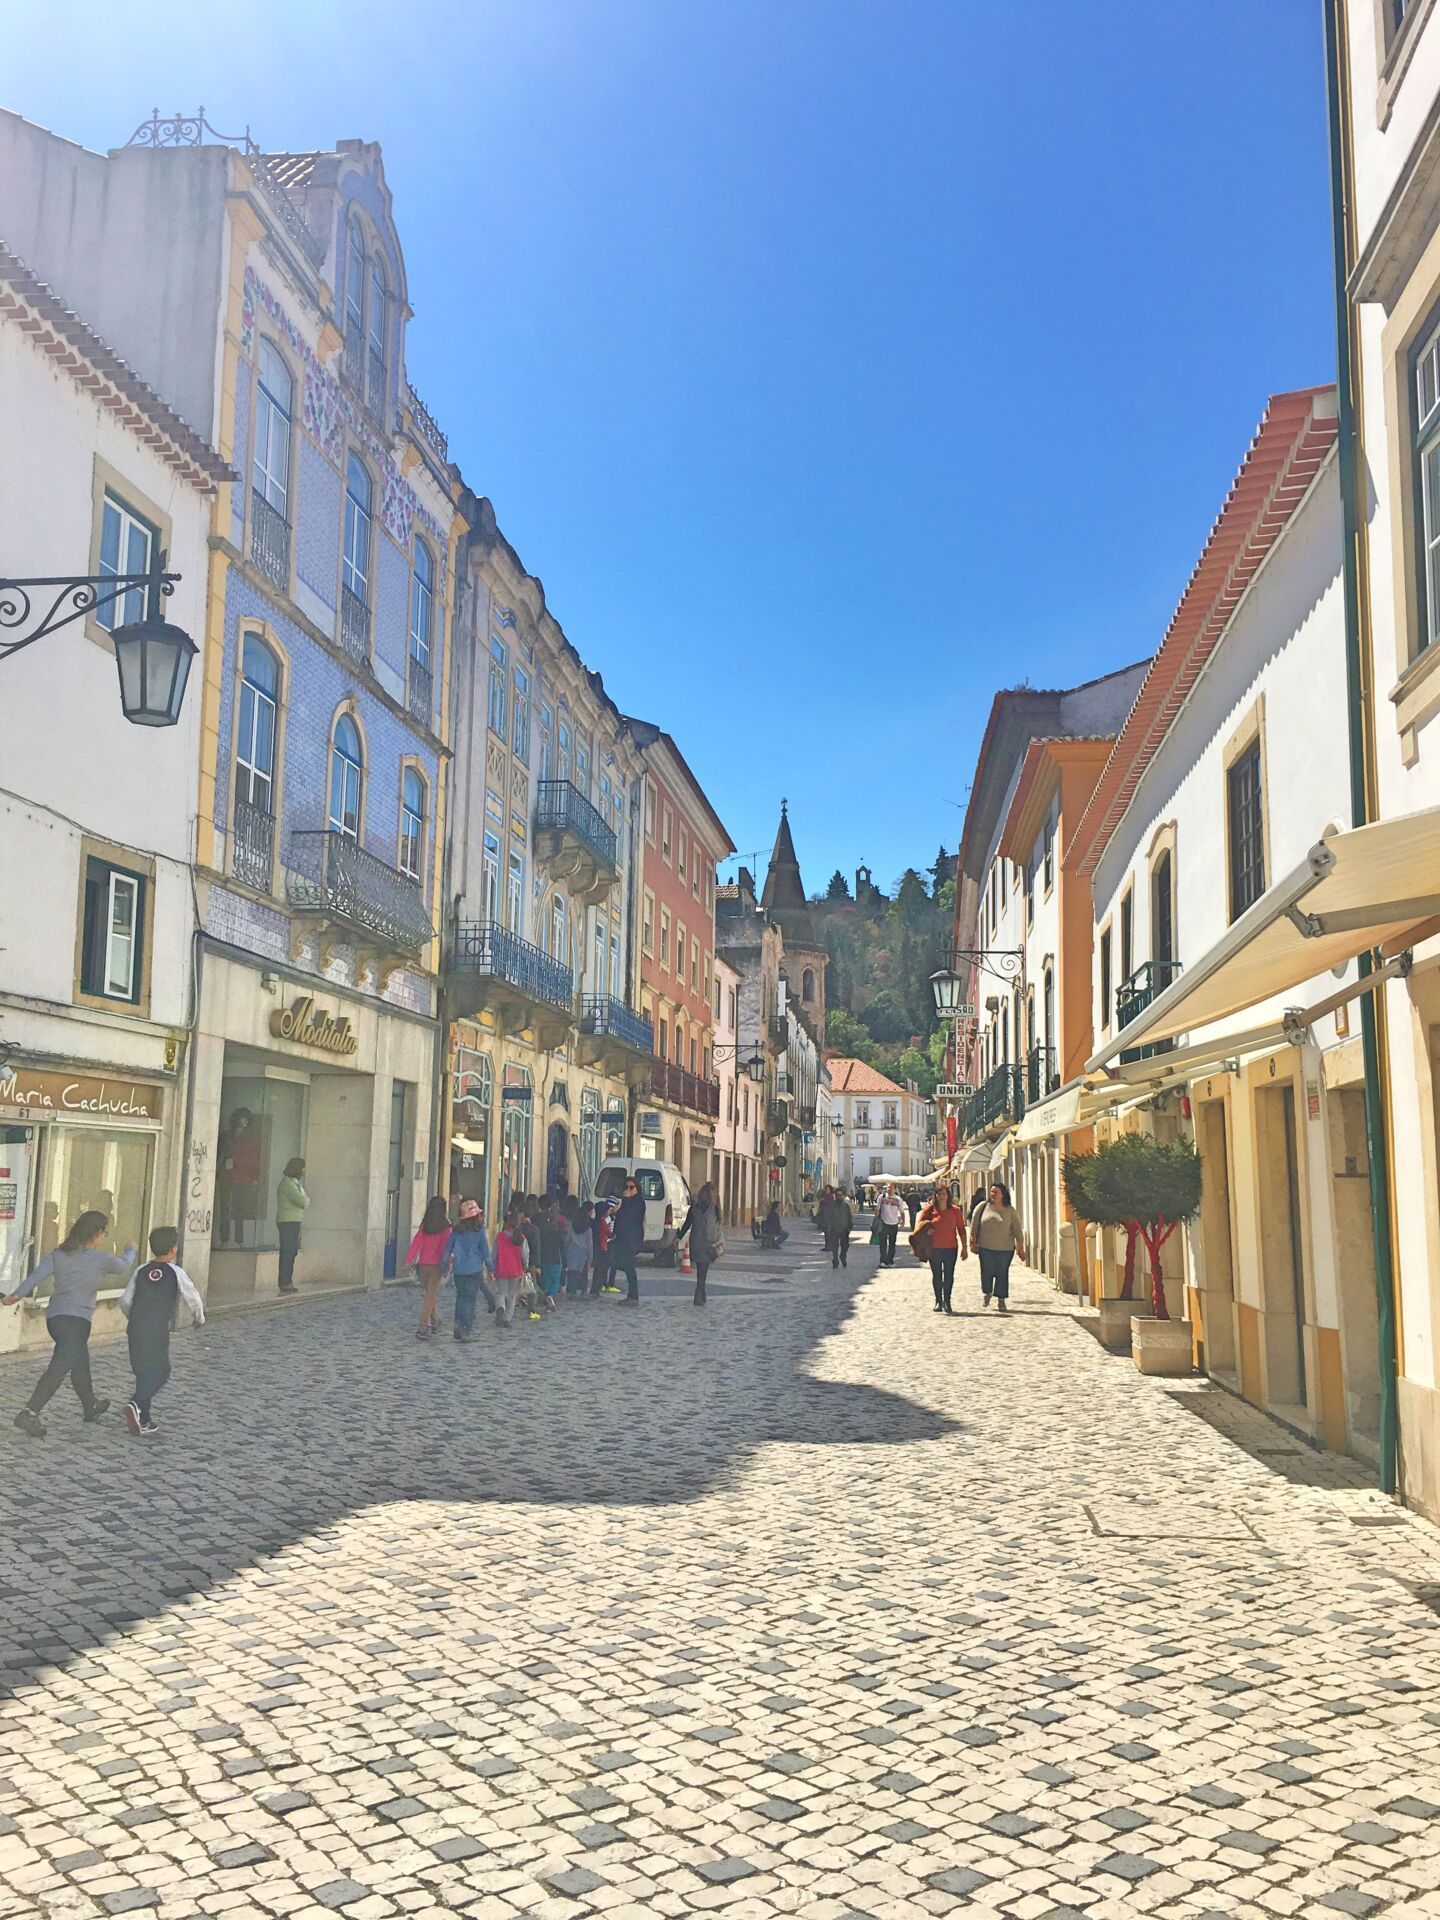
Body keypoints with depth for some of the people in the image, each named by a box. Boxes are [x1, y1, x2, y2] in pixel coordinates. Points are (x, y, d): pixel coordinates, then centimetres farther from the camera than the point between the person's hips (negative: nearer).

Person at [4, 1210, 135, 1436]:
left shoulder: (58, 1254, 7)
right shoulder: (100, 1258, -4)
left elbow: (37, 1275, -7)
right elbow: (123, 1265, 15)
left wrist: (16, 1295, -12)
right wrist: (130, 1252, 36)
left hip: (54, 1316, 7)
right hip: (77, 1318, -7)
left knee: (80, 1361, 24)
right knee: (60, 1367, -14)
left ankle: (90, 1406, 43)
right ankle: (30, 1413, -28)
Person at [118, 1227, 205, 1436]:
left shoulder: (141, 1270, 10)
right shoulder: (176, 1273, -2)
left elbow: (125, 1301, 12)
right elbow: (192, 1298, 0)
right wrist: (200, 1318, 19)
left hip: (135, 1330, 5)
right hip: (158, 1331, -5)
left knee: (144, 1372, 15)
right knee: (159, 1372, -1)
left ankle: (143, 1419, 18)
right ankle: (136, 1404, -24)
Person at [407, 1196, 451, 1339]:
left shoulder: (424, 1225, 3)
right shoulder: (445, 1227, -7)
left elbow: (416, 1242, -2)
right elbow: (446, 1246, -9)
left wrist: (409, 1259, -3)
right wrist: (445, 1264, -2)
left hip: (423, 1264, 4)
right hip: (435, 1264, -4)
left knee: (430, 1293, 20)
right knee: (430, 1295, -3)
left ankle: (432, 1323, 29)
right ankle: (422, 1328, -11)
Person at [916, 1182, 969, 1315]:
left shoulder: (955, 1210, 1)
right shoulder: (929, 1209, -3)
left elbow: (961, 1229, 4)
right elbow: (919, 1224, 0)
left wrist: (964, 1247, 3)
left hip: (951, 1248, 0)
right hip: (934, 1248, 0)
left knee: (949, 1275, 3)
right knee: (936, 1275, 7)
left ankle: (947, 1301, 14)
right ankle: (938, 1301, 17)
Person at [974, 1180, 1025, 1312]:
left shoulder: (1010, 1211, 0)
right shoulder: (984, 1207, 1)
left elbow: (1017, 1230, 1)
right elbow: (975, 1227, 7)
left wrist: (1021, 1248, -3)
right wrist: (974, 1243, 6)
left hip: (1005, 1249, -1)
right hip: (986, 1248, 1)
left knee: (1002, 1274, 3)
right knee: (986, 1272, 3)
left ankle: (1001, 1300, 15)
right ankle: (987, 1293, 31)